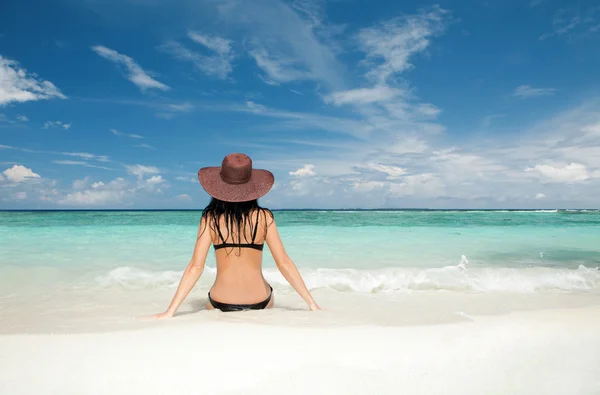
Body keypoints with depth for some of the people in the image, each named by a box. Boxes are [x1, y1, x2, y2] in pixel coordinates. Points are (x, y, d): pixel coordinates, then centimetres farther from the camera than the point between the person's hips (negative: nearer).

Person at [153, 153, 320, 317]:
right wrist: (312, 303, -3)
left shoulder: (210, 219, -8)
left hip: (221, 304, 1)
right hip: (260, 303, -1)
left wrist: (170, 311, -7)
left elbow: (195, 267, -12)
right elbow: (284, 263, -10)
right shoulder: (264, 217, -9)